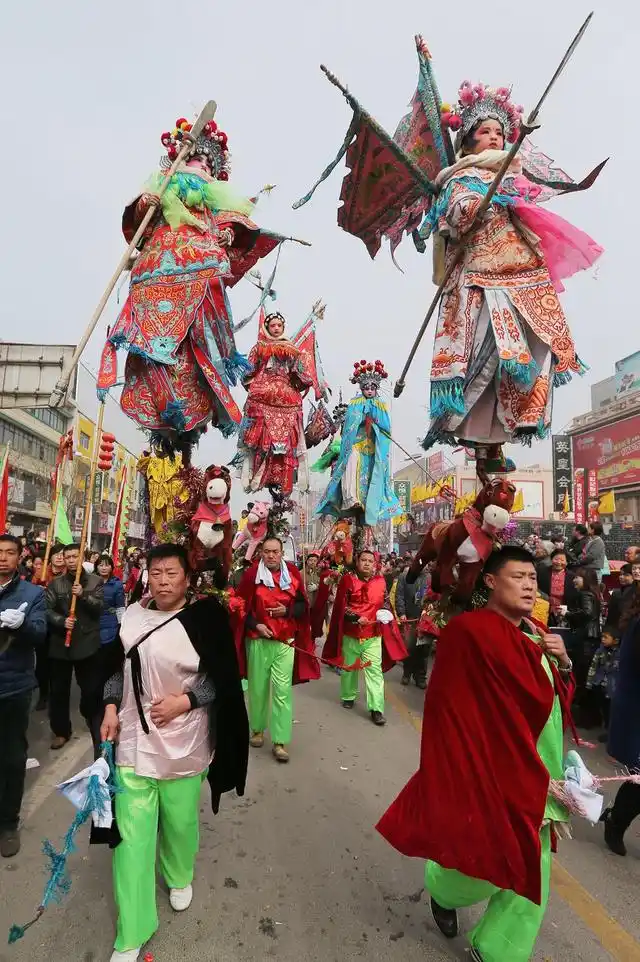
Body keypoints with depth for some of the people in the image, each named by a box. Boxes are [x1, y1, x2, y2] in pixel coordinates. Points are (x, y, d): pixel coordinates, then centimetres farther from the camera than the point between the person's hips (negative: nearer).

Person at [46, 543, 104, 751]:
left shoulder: (95, 581, 0)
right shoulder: (55, 583, 3)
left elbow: (99, 608, -8)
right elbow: (48, 609, -5)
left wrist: (83, 595, -22)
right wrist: (61, 621, -22)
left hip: (87, 643, -1)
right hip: (60, 643, 1)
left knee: (91, 689, 8)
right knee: (58, 690, 10)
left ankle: (94, 724, 35)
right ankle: (61, 731, 28)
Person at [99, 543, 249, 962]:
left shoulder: (205, 618, -14)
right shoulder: (132, 615, -1)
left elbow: (223, 677, -10)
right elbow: (117, 666, 10)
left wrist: (184, 702, -19)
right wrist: (111, 708, -1)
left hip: (182, 741, -2)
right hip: (134, 739, 3)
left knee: (180, 820, 17)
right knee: (132, 832, 4)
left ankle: (180, 877, 49)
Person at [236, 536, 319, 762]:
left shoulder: (293, 574, 1)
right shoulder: (252, 575, -3)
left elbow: (303, 605, 7)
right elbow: (242, 606, 1)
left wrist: (287, 611, -12)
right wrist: (255, 625, -13)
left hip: (285, 642, 0)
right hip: (258, 640, 0)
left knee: (283, 690, -2)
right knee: (258, 687, 12)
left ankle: (280, 741, 7)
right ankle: (257, 729, 34)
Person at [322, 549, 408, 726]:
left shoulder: (380, 581, 2)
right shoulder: (347, 579, -5)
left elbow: (385, 602, 16)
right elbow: (341, 606, -8)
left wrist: (385, 613, -4)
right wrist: (356, 618, -18)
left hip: (373, 634, 1)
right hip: (351, 633, 0)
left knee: (375, 670, -6)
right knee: (349, 667, 15)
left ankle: (377, 709, -4)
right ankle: (348, 696, 37)